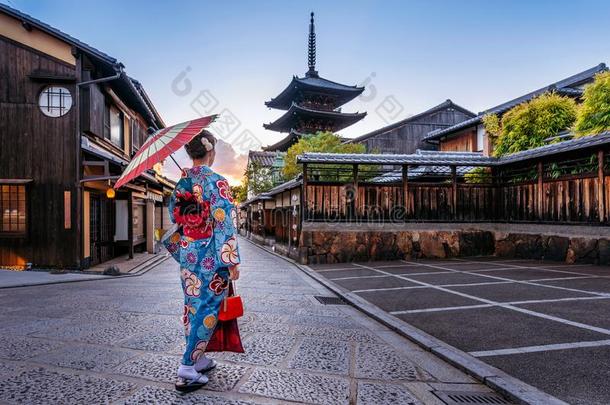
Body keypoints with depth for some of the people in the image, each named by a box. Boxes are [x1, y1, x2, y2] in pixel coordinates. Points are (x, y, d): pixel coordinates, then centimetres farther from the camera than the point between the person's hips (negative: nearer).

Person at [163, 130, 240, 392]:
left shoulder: (181, 182, 5)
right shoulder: (216, 182, -15)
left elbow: (174, 218, 14)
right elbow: (224, 223, -18)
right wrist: (232, 261, -15)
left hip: (187, 254, 7)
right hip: (210, 256, -7)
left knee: (192, 306, 16)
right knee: (207, 309, 2)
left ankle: (199, 360, 29)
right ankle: (187, 369, 6)